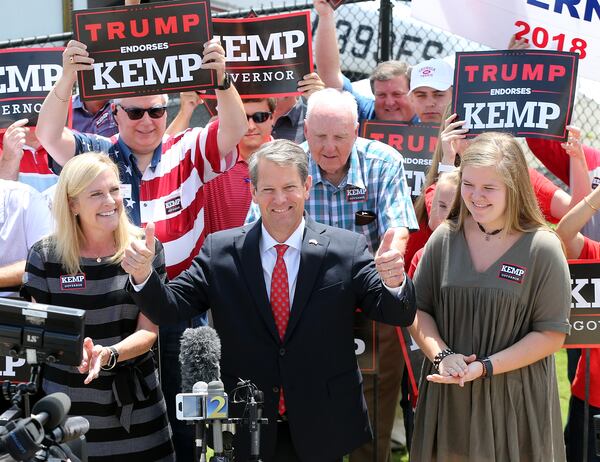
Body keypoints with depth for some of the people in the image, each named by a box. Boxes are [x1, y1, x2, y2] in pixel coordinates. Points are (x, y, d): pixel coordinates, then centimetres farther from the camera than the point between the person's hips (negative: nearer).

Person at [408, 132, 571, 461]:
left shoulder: (542, 248, -9)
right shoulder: (445, 238, 0)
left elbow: (552, 334, -9)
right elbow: (417, 309, 4)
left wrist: (485, 367, -16)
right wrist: (441, 355, -14)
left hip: (515, 399, -3)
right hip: (447, 394, 3)